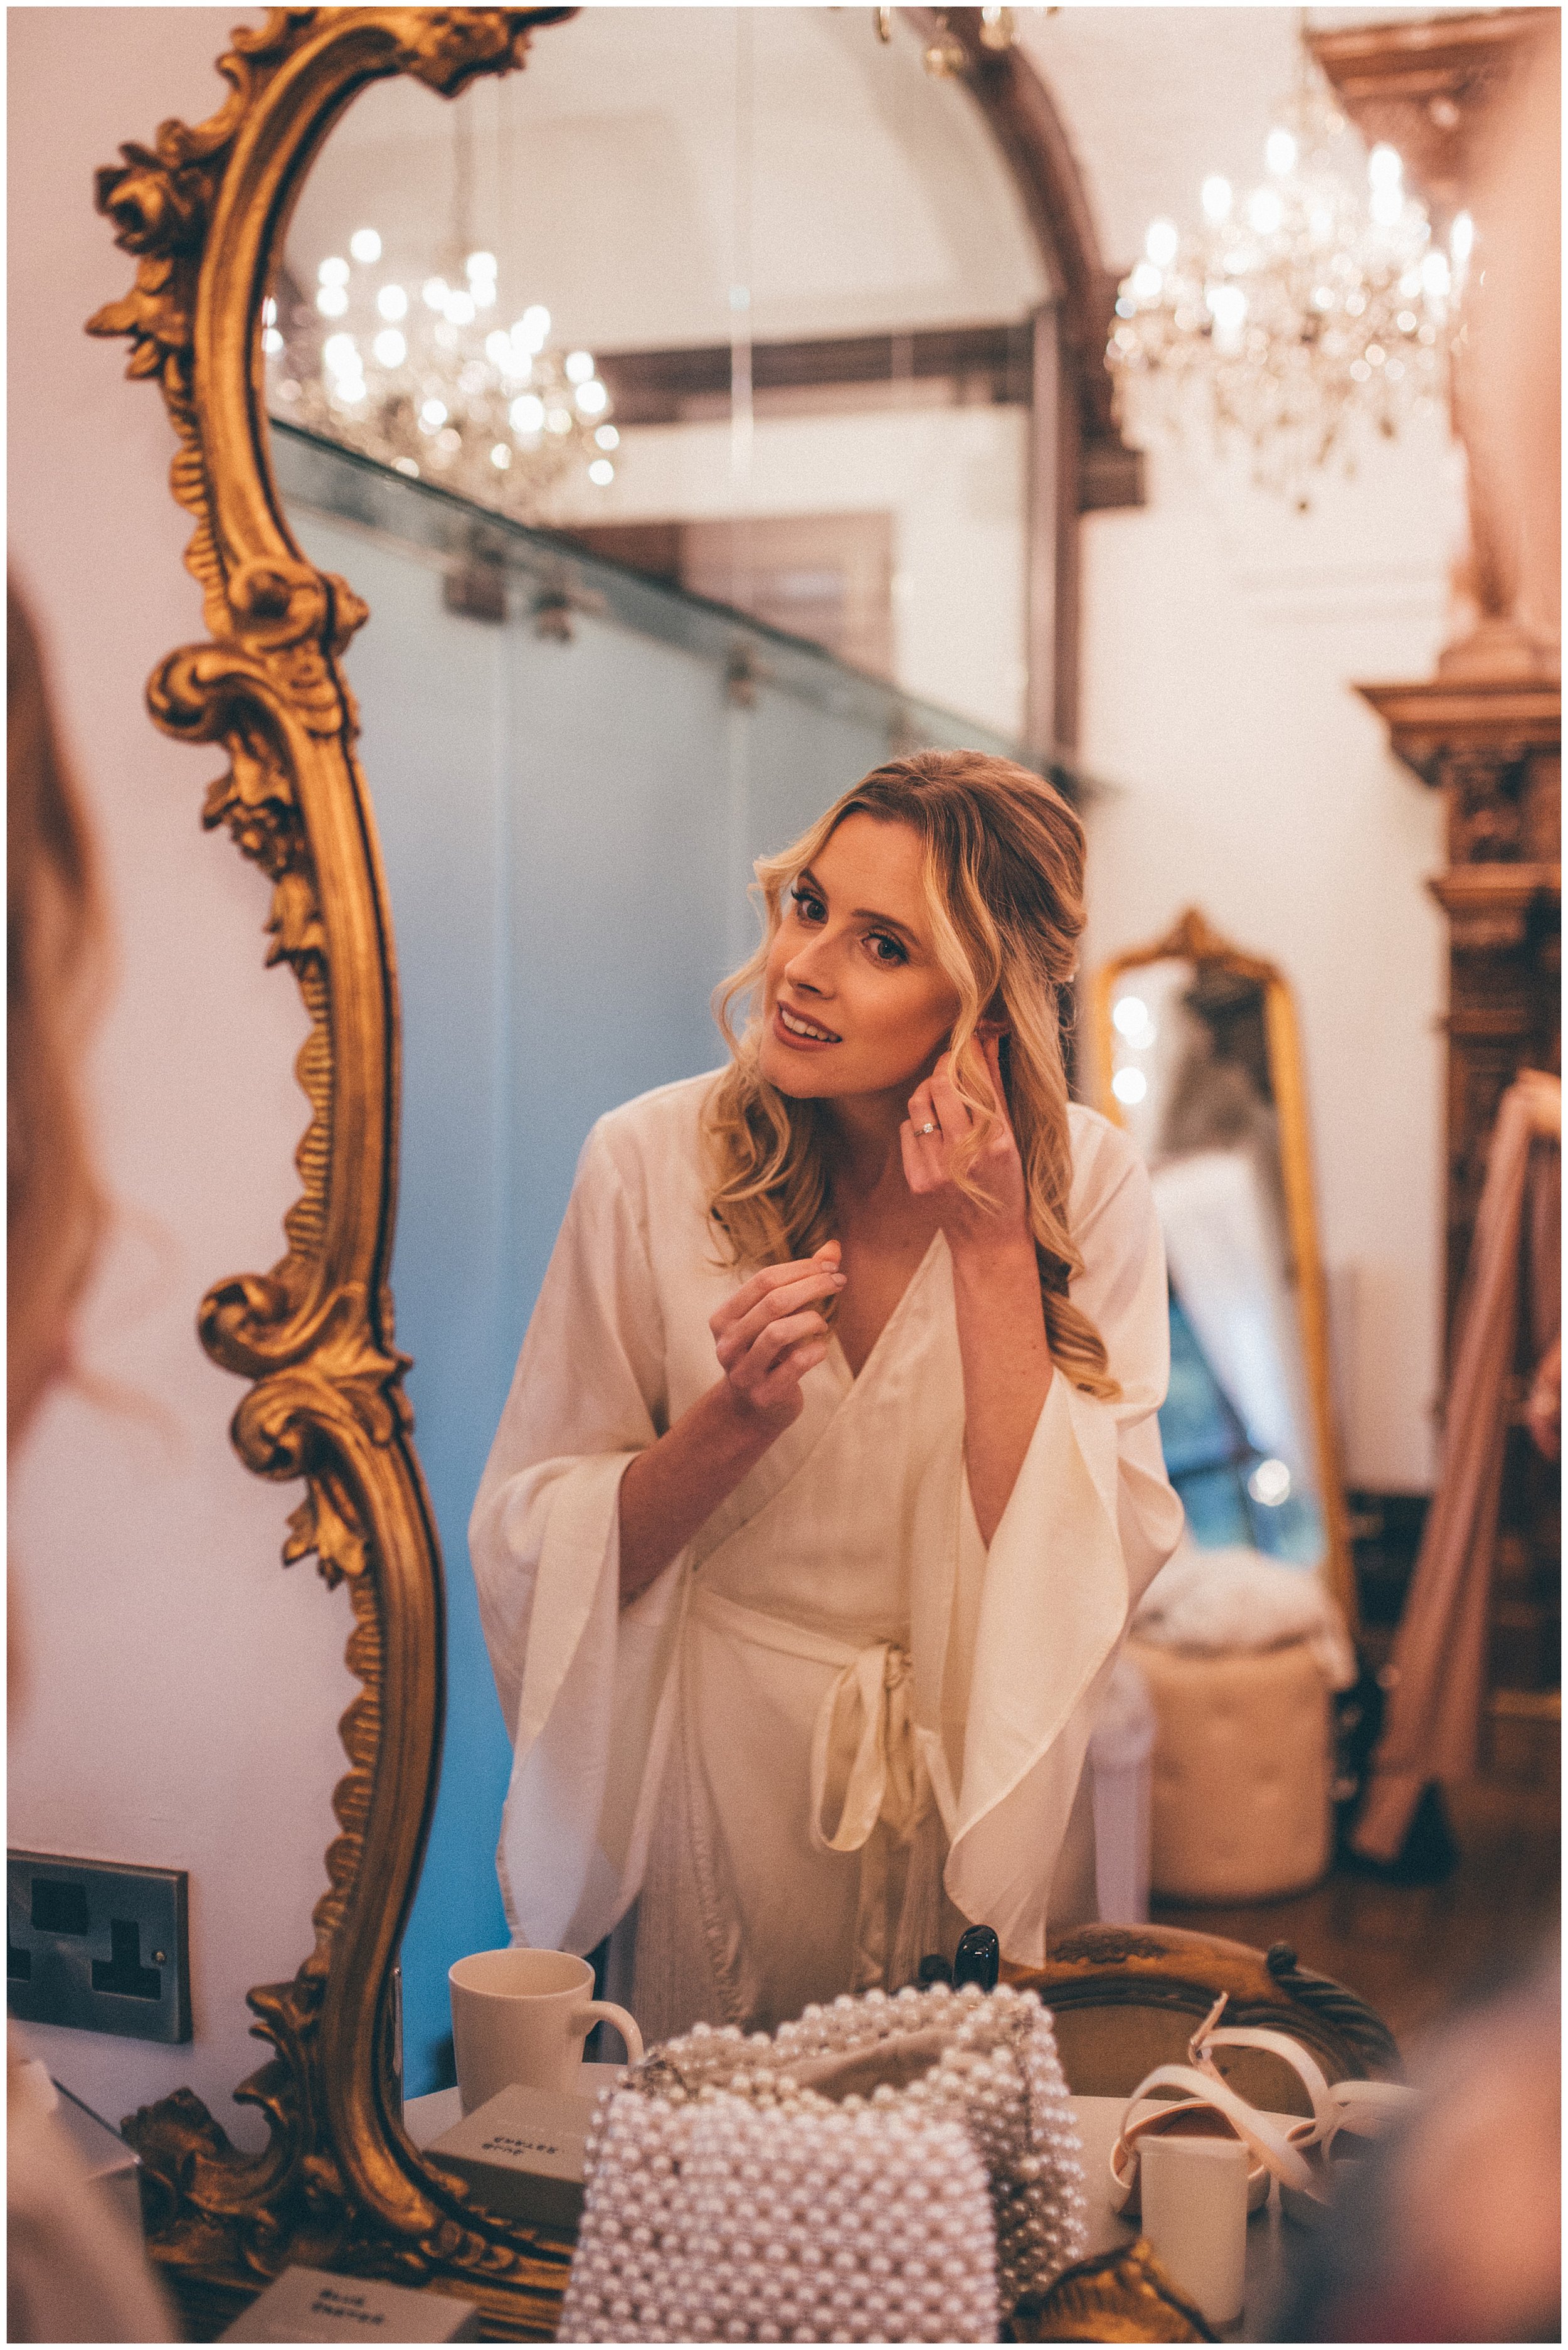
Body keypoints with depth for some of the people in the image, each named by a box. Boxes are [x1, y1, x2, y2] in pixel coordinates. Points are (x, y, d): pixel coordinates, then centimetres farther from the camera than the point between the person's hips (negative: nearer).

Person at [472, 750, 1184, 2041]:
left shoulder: (1086, 1179, -10)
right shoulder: (651, 1162, -11)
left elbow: (1093, 1571, -17)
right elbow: (534, 1553, -8)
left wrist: (996, 1252, -21)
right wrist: (730, 1424, -24)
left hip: (989, 1793, 1)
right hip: (724, 1780, 0)